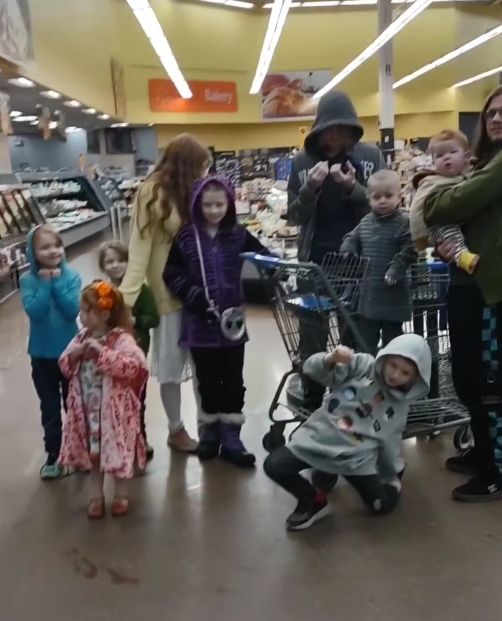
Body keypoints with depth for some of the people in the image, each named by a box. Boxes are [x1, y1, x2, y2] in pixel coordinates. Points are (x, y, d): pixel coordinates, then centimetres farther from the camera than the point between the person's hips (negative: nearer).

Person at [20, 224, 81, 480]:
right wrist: (45, 284, -23)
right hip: (42, 355, 0)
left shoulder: (71, 276, -8)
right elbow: (34, 311, -22)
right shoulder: (28, 280, -8)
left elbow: (73, 310, -19)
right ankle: (53, 457, 23)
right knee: (50, 409, 11)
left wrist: (57, 283, -22)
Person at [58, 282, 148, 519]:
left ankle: (121, 494, 28)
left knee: (118, 451, 7)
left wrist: (101, 351, -32)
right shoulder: (81, 337, 3)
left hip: (115, 409, -6)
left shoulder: (121, 338, -18)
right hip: (87, 408, 6)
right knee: (92, 452, 15)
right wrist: (75, 353, -14)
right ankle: (97, 496, 32)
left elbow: (133, 364, -32)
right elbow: (65, 366, 8)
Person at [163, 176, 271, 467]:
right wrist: (195, 296, -15)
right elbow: (172, 275, -3)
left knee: (233, 380, 8)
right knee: (208, 380, 11)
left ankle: (231, 436, 19)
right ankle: (211, 430, 29)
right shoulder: (186, 237, -3)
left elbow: (264, 257, 4)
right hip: (200, 322, -1)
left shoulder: (239, 235, 1)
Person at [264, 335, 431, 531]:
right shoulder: (361, 366, -3)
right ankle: (314, 501, 7)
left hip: (356, 456, 2)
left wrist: (392, 476, 23)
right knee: (274, 465, -19)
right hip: (319, 438, -1)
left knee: (383, 505, -8)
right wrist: (331, 358, -29)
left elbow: (389, 442, 18)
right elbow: (312, 370, -9)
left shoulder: (400, 405, 6)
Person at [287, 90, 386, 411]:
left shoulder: (371, 155, 0)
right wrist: (310, 188, -16)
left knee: (356, 338, 7)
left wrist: (353, 188, -18)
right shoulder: (303, 160, 1)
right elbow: (294, 215, 2)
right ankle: (311, 407, 18)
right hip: (315, 261, 1)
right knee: (312, 338, 6)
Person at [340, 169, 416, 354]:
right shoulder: (365, 222, 8)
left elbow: (409, 251, -15)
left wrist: (396, 268, -27)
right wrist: (346, 254, -1)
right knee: (365, 342, 15)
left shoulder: (404, 223, -10)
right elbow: (352, 239, 18)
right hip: (368, 293, 6)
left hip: (393, 296, -6)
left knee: (392, 342, 7)